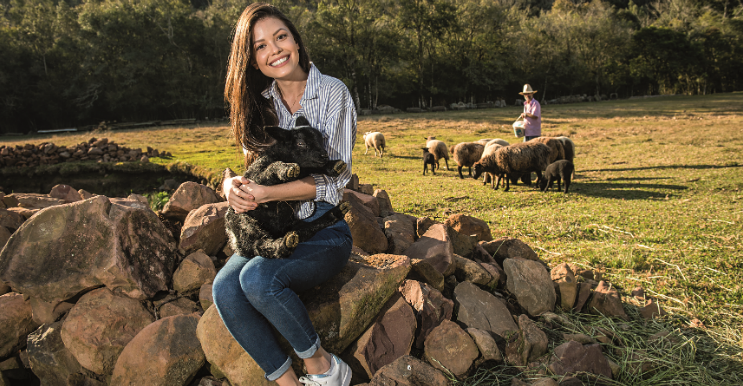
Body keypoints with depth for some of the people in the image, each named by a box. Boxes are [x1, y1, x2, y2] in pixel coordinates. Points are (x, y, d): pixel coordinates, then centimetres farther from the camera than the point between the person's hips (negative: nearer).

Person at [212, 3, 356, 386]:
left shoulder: (333, 93, -7)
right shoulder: (260, 103, 9)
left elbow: (331, 180, -13)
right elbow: (253, 165, 12)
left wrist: (262, 193, -23)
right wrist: (231, 185, -13)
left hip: (323, 229, -5)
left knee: (258, 278, -30)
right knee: (224, 289, -22)